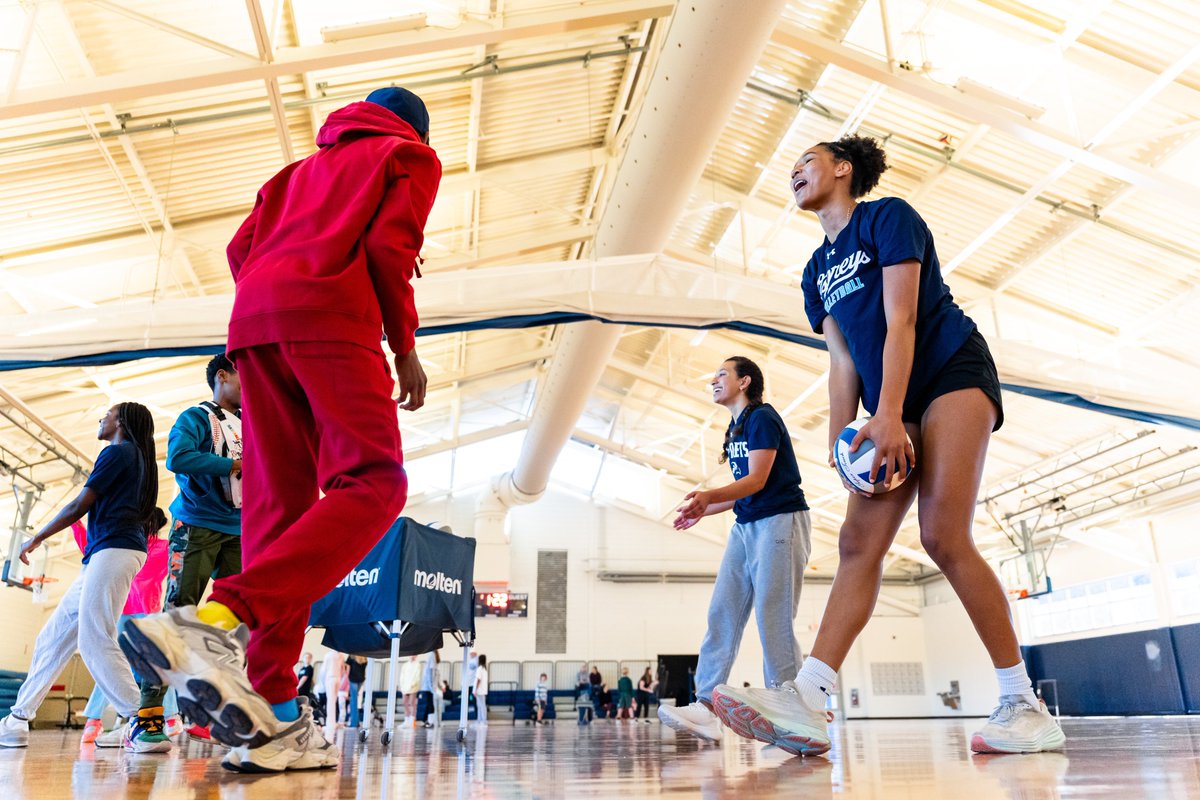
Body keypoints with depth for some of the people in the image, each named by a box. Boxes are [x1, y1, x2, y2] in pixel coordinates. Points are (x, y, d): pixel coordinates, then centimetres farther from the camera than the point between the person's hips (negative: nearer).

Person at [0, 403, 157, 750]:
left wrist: (36, 539, 8)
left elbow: (79, 506, -4)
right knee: (54, 637, 11)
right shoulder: (139, 459, 26)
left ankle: (143, 720, -19)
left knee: (94, 639, -17)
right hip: (101, 557, 10)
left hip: (114, 549, -10)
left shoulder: (118, 451, -2)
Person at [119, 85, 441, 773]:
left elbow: (242, 250, 21)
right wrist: (406, 347, 3)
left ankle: (274, 716, -8)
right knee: (373, 484, -15)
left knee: (278, 507, -1)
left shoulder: (303, 167, 36)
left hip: (254, 321, 7)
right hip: (330, 316, -7)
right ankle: (218, 620, -35)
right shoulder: (412, 157, 18)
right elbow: (390, 246, -1)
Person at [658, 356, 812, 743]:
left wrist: (710, 496, -31)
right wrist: (703, 510, 11)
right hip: (745, 526, 9)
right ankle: (705, 708, -4)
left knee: (773, 621, -8)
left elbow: (757, 480, -18)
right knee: (721, 613, -1)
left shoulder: (762, 417, -9)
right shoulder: (735, 428, 17)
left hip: (780, 522, -9)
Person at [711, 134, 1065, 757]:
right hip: (893, 409, 7)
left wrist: (888, 416, -21)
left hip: (954, 375, -7)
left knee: (943, 535, -19)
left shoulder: (888, 216, -2)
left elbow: (900, 322, -13)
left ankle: (1024, 705, -7)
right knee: (858, 542, -9)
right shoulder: (817, 270, 18)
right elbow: (842, 359, 12)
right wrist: (842, 438, 1)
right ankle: (806, 700, -18)